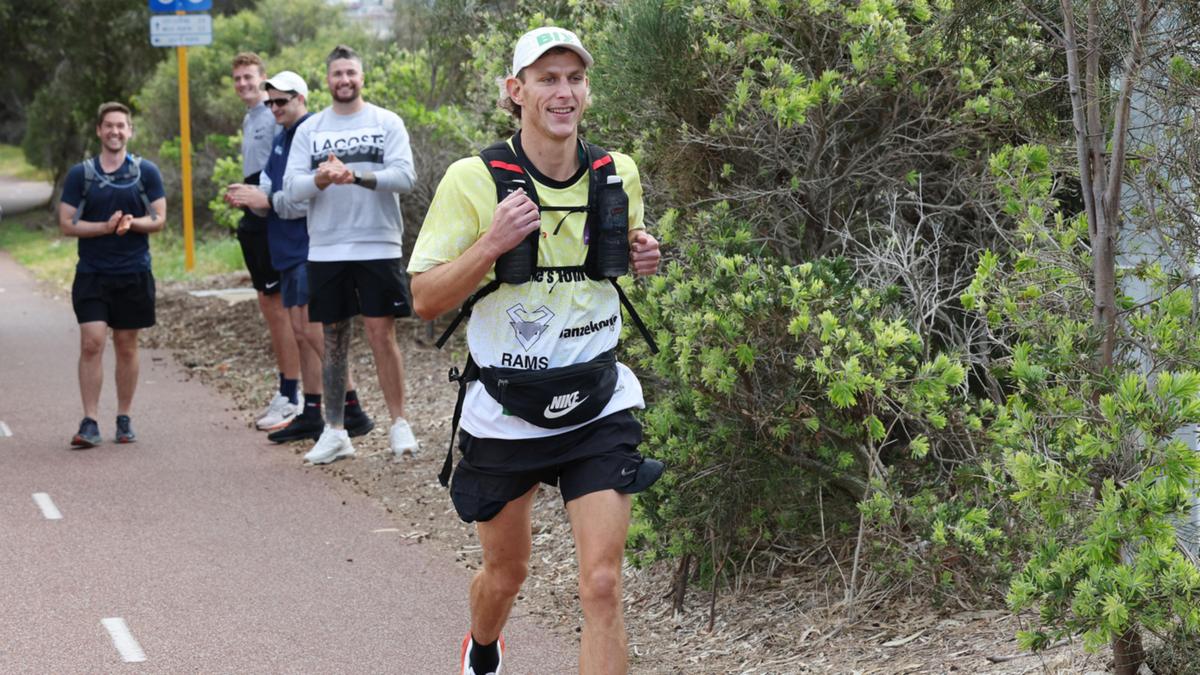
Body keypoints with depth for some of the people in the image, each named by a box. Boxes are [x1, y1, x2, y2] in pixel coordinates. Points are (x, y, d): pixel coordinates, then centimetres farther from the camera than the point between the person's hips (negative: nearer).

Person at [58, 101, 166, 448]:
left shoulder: (146, 172, 3)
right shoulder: (80, 174, 3)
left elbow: (159, 218, 2)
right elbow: (66, 224, 0)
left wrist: (132, 222, -19)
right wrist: (105, 227, -15)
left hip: (134, 274, 1)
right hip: (91, 275, -1)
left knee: (127, 346, 8)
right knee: (91, 343, -10)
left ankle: (124, 419, 18)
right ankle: (90, 423, -7)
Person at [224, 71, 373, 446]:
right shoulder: (279, 141, 17)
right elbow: (269, 188, 14)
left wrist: (268, 201, -16)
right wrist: (248, 196, -7)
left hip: (311, 248, -9)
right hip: (287, 248, 9)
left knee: (314, 330, -11)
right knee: (300, 331, 11)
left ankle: (353, 411, -6)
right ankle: (311, 414, 17)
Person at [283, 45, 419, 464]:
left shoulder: (387, 123, 3)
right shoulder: (309, 130, 10)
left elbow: (405, 176, -10)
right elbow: (291, 186, 1)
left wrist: (356, 176, -24)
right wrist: (320, 179, -20)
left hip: (378, 246, -2)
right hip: (326, 250, 3)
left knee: (382, 334, -5)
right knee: (333, 338, 7)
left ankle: (399, 424, 5)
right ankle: (334, 431, 14)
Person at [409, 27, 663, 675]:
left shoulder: (617, 173, 0)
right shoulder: (473, 179, -10)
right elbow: (424, 299, -9)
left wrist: (640, 256, -3)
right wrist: (491, 243, -25)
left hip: (598, 407, 1)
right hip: (504, 413, -1)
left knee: (602, 583, -11)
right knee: (504, 573, 17)